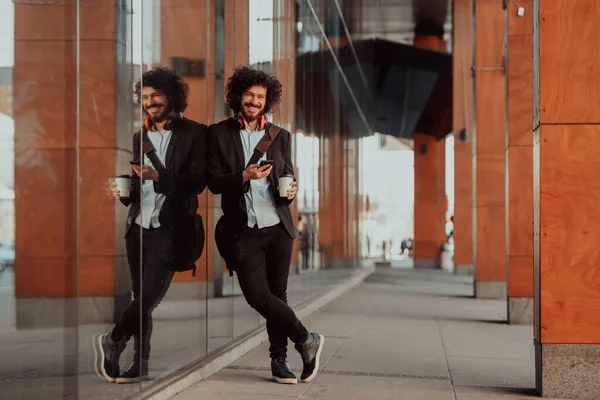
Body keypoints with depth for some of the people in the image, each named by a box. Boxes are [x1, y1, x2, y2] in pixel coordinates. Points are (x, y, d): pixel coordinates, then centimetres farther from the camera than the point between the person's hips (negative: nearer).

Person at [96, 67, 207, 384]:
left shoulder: (194, 133, -2)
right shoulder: (140, 136, 16)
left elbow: (198, 180, -11)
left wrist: (159, 177, -24)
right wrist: (125, 192, -1)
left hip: (170, 229, -6)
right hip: (139, 227, 6)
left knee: (149, 296, -12)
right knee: (141, 299, 9)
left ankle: (112, 342, 4)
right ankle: (140, 364, 16)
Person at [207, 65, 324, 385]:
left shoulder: (280, 136, 10)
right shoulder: (219, 133, 2)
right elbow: (213, 181, -2)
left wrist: (291, 191, -7)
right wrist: (244, 176, -19)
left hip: (277, 227, 2)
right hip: (243, 230, -2)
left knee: (277, 294, 6)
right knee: (257, 295, -12)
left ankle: (279, 361, 17)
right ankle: (307, 341, 5)